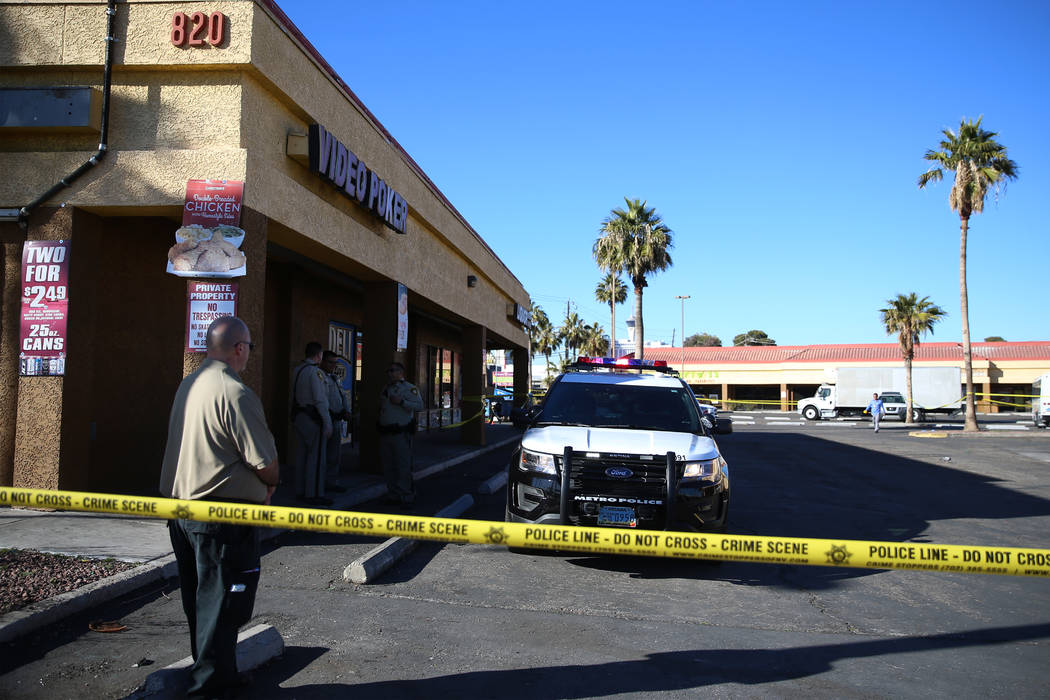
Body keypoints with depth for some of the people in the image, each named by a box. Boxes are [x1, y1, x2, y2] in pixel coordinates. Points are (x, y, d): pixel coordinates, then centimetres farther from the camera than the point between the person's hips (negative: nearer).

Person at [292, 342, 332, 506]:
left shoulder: (297, 370, 10)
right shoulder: (315, 371, -15)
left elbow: (294, 395, 13)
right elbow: (320, 399, -18)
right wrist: (328, 423, -16)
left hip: (299, 416, 9)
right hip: (313, 418, -9)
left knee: (302, 454, 15)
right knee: (316, 456, -3)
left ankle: (300, 491, 23)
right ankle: (314, 494, -1)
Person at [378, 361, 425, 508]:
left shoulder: (409, 388, -5)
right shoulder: (386, 389, 19)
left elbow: (419, 405, -17)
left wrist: (401, 402, -24)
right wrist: (380, 404, 10)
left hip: (401, 433, -8)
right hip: (385, 433, 8)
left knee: (403, 466, -6)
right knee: (388, 467, 10)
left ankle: (407, 497, 0)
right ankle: (393, 495, 20)